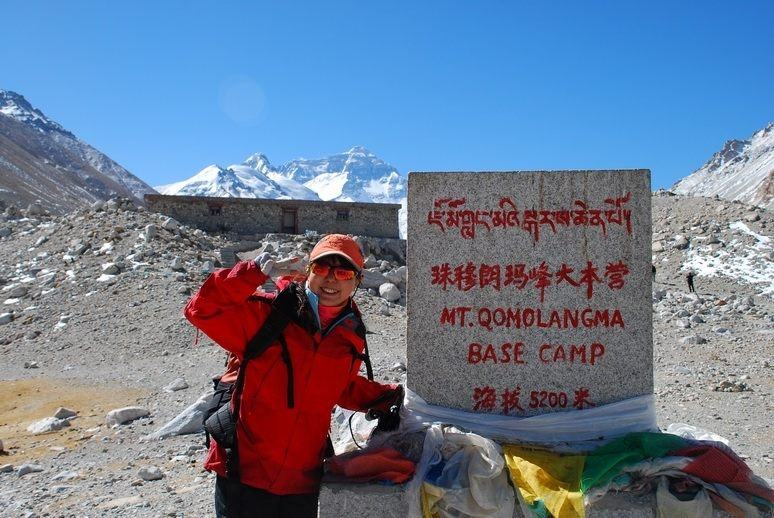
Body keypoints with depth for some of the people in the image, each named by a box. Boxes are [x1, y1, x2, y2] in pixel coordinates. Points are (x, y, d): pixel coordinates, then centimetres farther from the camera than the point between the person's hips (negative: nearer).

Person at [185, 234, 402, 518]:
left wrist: (384, 398, 10)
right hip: (244, 473, -4)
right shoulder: (265, 314, -13)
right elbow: (202, 310, -22)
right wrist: (253, 272, -29)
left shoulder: (351, 339, 4)